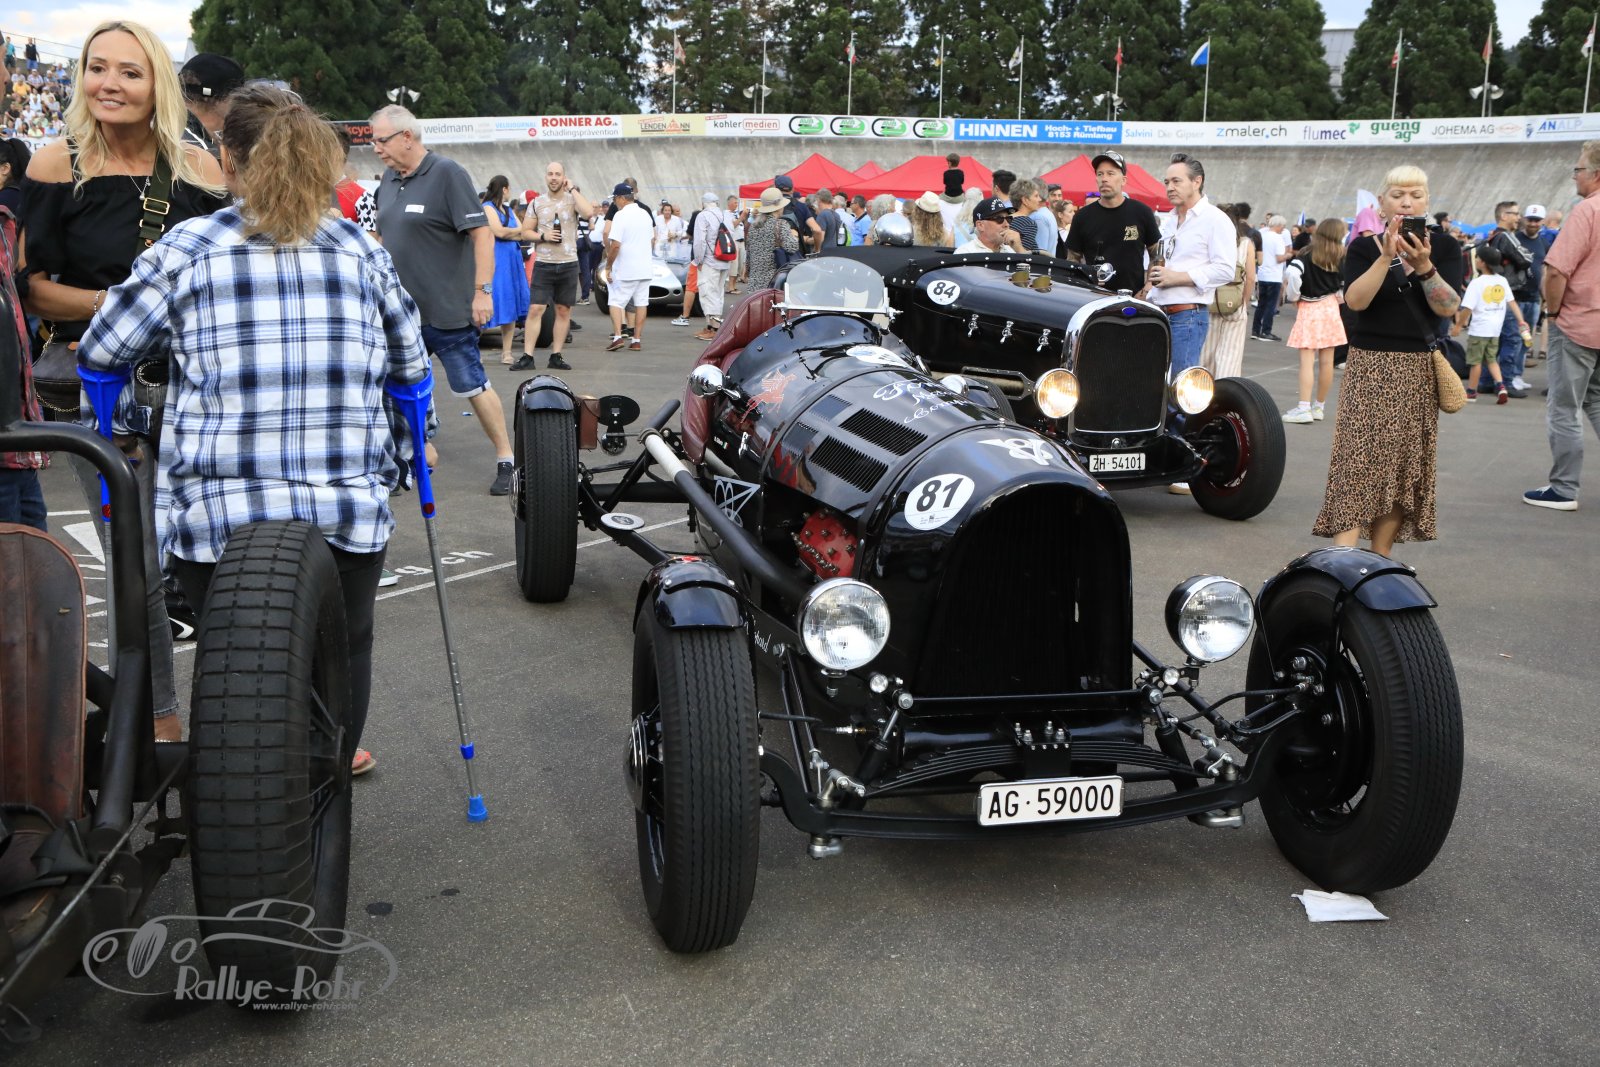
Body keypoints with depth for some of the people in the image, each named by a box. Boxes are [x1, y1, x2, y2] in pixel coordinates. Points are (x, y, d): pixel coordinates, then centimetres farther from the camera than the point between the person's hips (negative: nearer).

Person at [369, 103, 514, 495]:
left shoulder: (447, 173, -12)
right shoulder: (389, 179, 9)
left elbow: (482, 232, -16)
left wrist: (482, 290, -21)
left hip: (446, 311, -7)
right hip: (400, 309, 7)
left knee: (472, 387, -1)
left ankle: (505, 459, 12)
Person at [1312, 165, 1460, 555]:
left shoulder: (1441, 247, 5)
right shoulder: (1364, 247, 2)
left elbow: (1448, 308, -7)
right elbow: (1355, 300, -14)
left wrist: (1423, 266, -20)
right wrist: (1386, 257, -24)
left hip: (1419, 370, 3)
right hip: (1370, 366, -2)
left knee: (1402, 465, 4)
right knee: (1359, 460, -11)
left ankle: (1379, 561, 11)